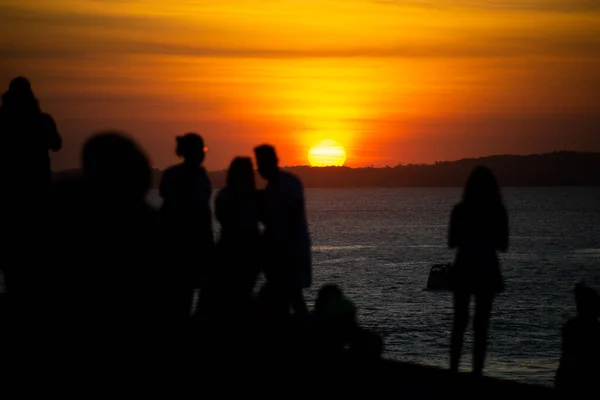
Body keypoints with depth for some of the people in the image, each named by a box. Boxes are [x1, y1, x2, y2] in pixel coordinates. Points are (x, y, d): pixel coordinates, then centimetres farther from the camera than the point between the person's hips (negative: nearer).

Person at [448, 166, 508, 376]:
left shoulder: (460, 210, -5)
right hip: (487, 271, -1)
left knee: (459, 322, 12)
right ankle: (477, 371, -1)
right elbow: (503, 246, 1)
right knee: (481, 325, 4)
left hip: (463, 269, 1)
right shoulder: (498, 211, -6)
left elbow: (452, 243, 0)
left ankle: (454, 369, 8)